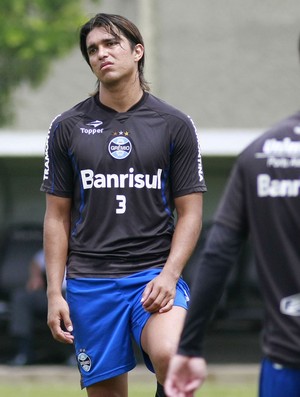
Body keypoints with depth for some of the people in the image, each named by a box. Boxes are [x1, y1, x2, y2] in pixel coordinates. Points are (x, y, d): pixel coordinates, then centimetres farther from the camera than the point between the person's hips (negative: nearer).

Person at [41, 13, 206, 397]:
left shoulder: (175, 126, 4)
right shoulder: (67, 128, 7)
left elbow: (190, 213, 4)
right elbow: (57, 217, 9)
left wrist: (169, 275, -11)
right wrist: (54, 293, 1)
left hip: (156, 273, -2)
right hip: (89, 278, 2)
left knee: (168, 355, -31)